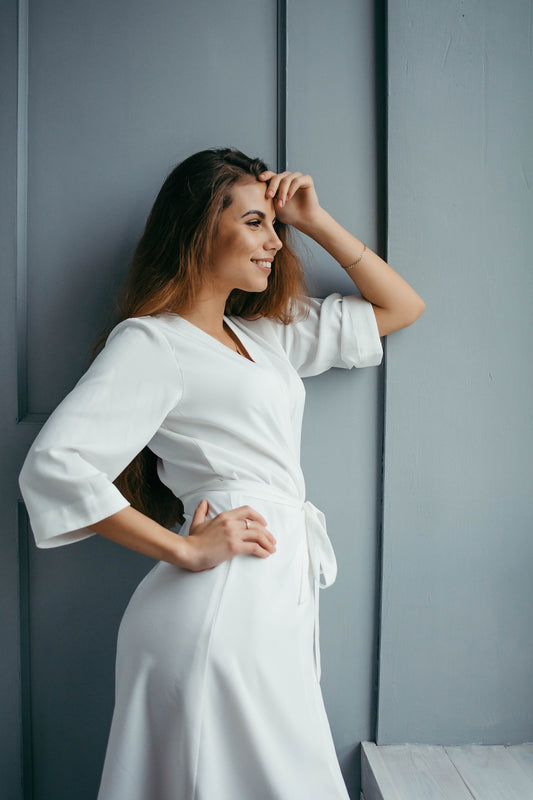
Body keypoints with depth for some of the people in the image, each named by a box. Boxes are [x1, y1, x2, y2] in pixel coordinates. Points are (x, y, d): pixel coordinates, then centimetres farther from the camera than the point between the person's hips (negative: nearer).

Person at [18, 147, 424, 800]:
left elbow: (400, 307, 23)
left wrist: (315, 221, 14)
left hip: (279, 597, 8)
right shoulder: (151, 341, -5)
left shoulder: (262, 336, 17)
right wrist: (188, 549, -15)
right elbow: (52, 464, -15)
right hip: (223, 604, -7)